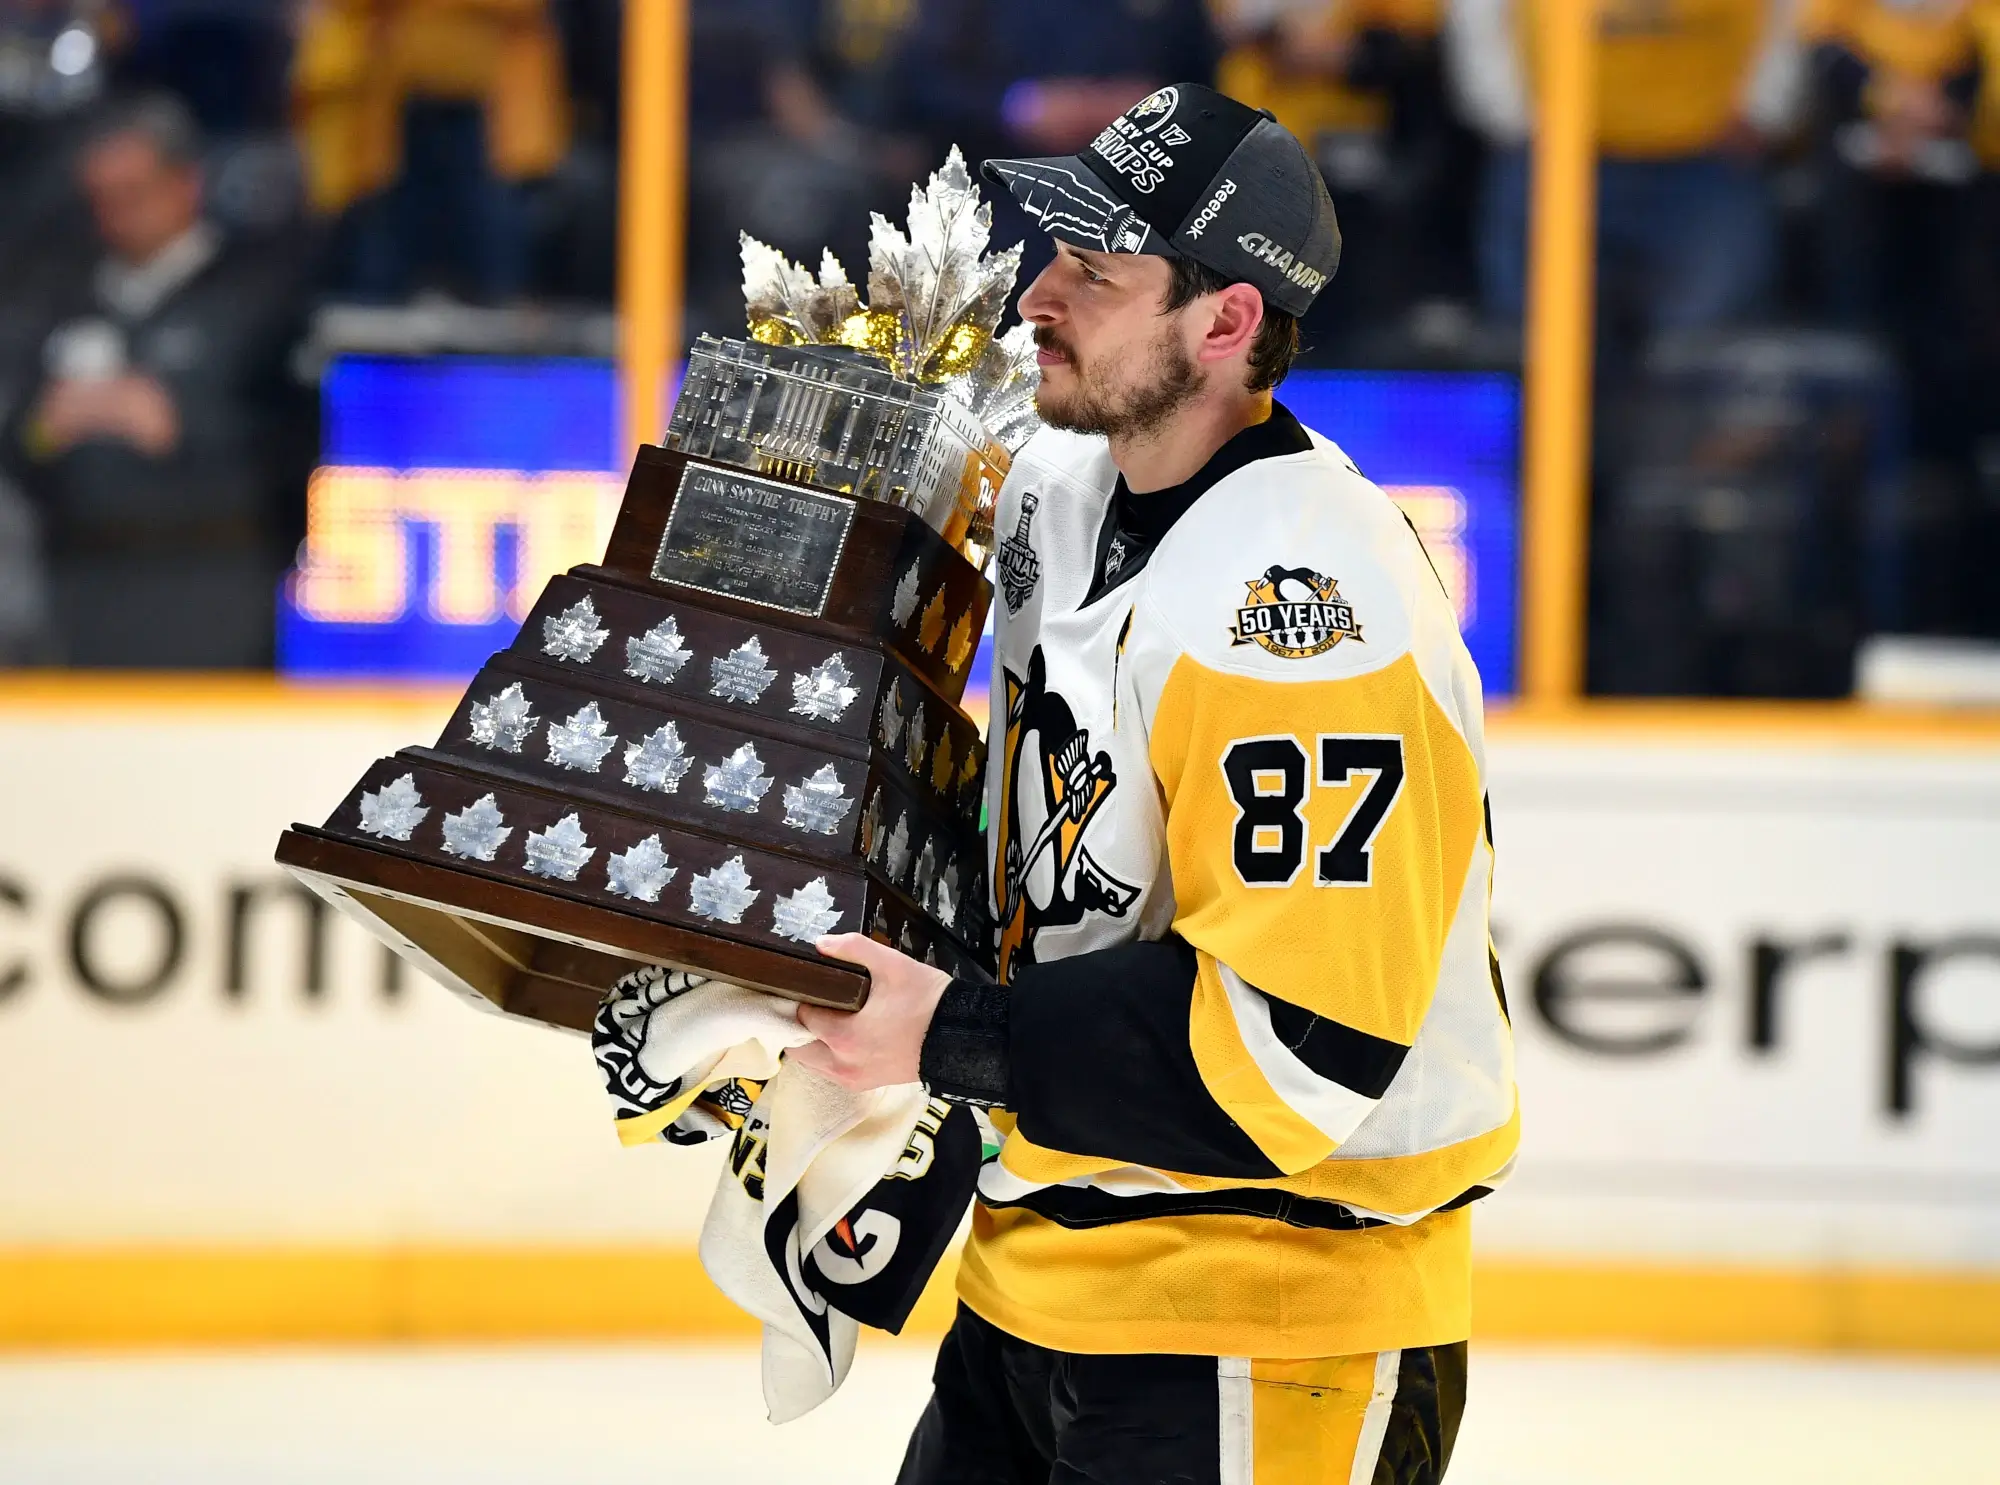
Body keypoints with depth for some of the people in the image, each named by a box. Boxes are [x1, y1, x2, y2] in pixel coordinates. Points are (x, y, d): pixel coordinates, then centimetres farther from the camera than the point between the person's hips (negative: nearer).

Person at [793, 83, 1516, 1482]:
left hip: (1258, 1334, -9)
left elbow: (1305, 1038, -27)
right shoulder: (1058, 490, 6)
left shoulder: (1305, 603, -23)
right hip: (1042, 1276, 9)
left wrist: (950, 1038, -23)